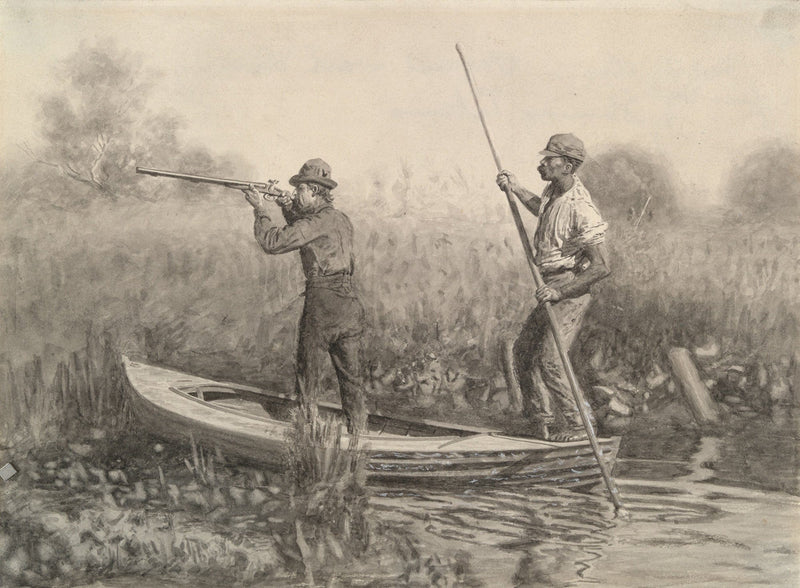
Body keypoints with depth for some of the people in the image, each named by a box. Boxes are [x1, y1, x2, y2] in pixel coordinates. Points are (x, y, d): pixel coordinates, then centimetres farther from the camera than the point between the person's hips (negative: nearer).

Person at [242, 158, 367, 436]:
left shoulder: (320, 220, -13)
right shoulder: (342, 220, 12)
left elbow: (273, 242, -16)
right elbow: (303, 234, 28)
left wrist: (261, 209, -3)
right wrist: (289, 208, 15)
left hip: (322, 305, -8)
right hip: (350, 306, 8)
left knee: (309, 375, 5)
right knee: (351, 376, 13)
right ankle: (358, 435, 19)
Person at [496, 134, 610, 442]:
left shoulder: (581, 210, -23)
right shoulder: (555, 190, 5)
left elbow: (602, 266, -24)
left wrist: (560, 291, -27)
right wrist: (515, 188, 25)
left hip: (572, 292, -10)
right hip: (552, 289, 10)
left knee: (549, 359, -15)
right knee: (524, 350, 13)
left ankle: (574, 427, -2)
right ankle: (542, 421, 24)